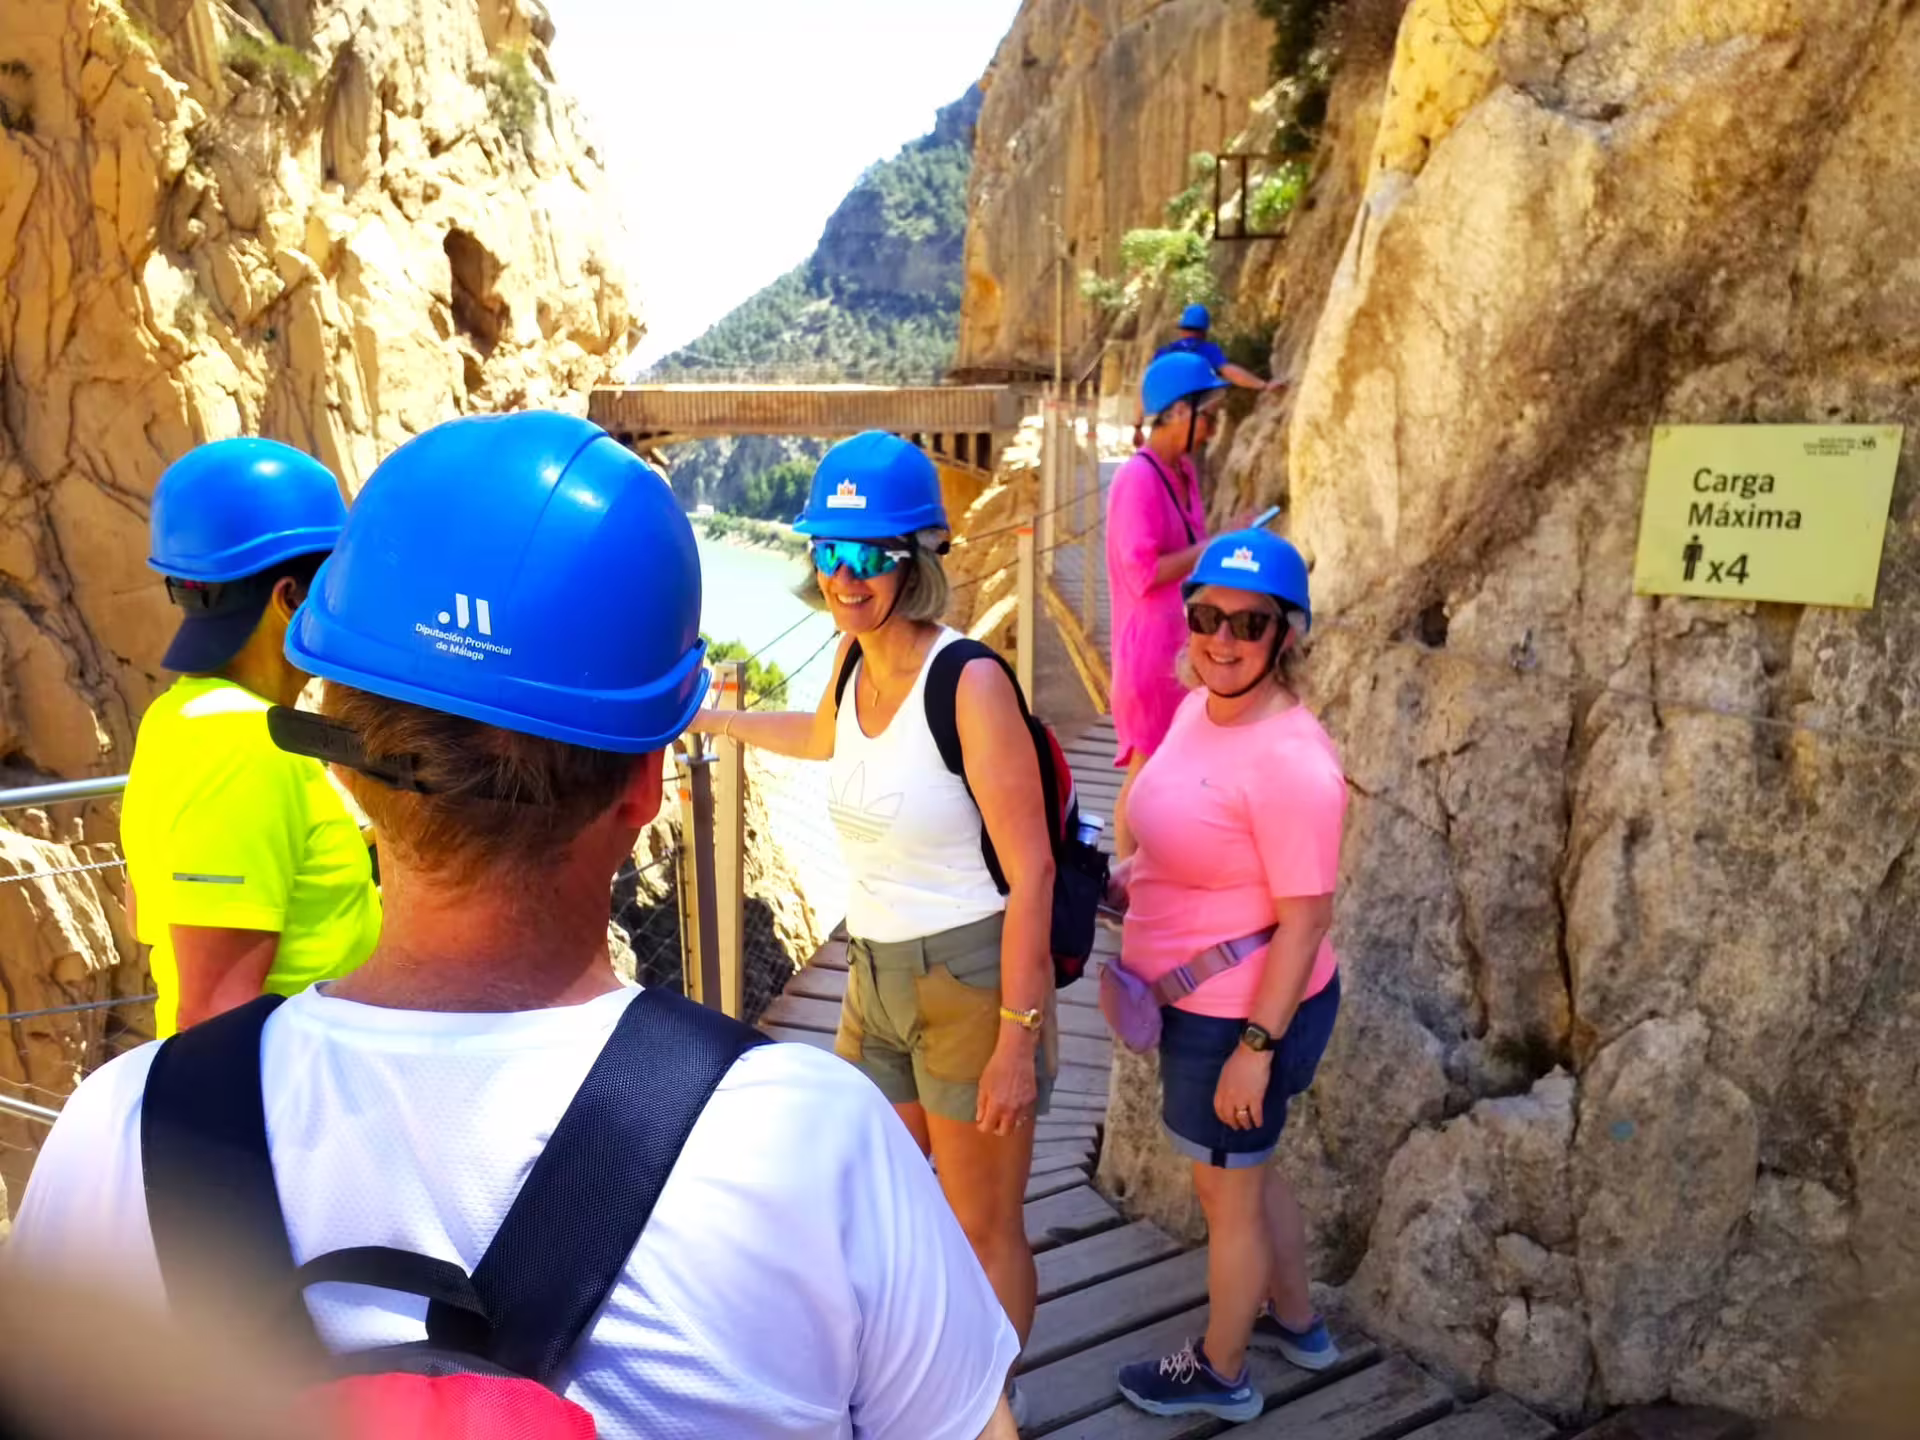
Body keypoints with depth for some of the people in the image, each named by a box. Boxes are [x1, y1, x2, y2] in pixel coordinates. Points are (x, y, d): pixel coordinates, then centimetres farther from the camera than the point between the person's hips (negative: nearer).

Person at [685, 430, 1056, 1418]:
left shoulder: (969, 681, -21)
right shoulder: (855, 654, 0)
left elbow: (1030, 871, -20)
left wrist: (1016, 1040, -19)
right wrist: (709, 719, 38)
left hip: (972, 976, -7)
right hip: (876, 973, 7)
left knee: (982, 1230, 11)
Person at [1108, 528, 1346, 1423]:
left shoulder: (1291, 761, -27)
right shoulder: (1199, 708, 0)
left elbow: (1306, 919, -23)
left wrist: (1256, 1045, -21)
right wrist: (1117, 881, 5)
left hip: (1242, 1012, -9)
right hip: (1200, 1002, 9)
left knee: (1225, 1189, 13)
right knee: (1247, 1173, 27)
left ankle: (1220, 1372, 38)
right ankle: (1296, 1323, 51)